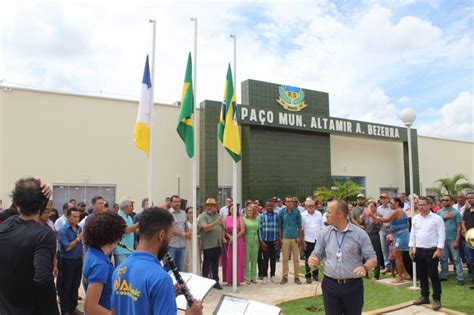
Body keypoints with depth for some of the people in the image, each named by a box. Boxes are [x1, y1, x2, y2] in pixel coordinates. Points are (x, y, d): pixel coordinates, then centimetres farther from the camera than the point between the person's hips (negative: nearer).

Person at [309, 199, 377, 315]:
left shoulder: (359, 233, -5)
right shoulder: (325, 233, 3)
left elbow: (372, 258, -5)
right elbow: (317, 254, 9)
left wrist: (365, 267, -26)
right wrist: (312, 259, -15)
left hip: (353, 286, -2)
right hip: (330, 285, 2)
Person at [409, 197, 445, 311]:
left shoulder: (436, 218, -8)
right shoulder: (415, 218, 7)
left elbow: (441, 235, -9)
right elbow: (413, 234, 12)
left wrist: (439, 249, -14)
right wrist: (411, 248, 8)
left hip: (432, 250, -5)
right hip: (419, 250, 5)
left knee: (433, 275, 0)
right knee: (422, 275, 13)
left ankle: (437, 299, 12)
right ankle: (424, 297, 25)